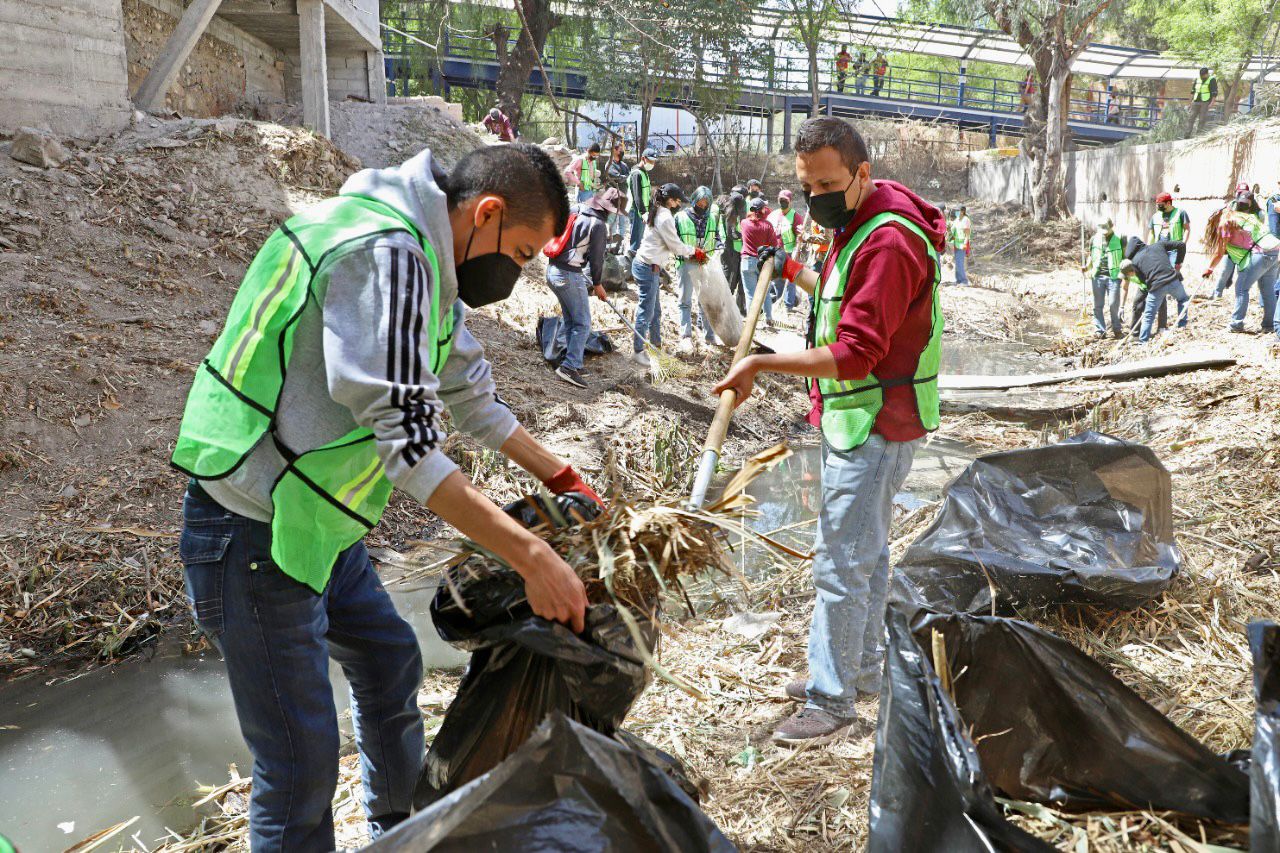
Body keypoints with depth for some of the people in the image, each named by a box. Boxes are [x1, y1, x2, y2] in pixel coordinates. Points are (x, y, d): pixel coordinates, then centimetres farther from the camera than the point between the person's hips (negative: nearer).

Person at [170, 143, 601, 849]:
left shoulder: (426, 262, 9)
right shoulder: (383, 253, -24)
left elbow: (469, 393, 19)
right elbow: (410, 442, -29)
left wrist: (559, 475, 22)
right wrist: (532, 556, -28)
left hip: (319, 525, 11)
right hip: (254, 532, -10)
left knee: (390, 664, 23)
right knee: (302, 767, -2)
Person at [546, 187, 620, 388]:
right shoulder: (599, 225, -12)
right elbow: (596, 258, -8)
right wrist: (597, 284, 7)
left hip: (552, 270, 8)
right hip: (570, 275, -8)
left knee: (569, 320, 17)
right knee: (582, 323, -2)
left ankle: (571, 363, 22)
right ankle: (570, 366, -8)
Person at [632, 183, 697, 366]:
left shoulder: (657, 213, 15)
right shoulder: (665, 217, -16)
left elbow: (670, 244, 16)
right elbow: (676, 246, -11)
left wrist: (691, 252, 10)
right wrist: (694, 251, 7)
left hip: (643, 265, 10)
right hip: (648, 268, -10)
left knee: (655, 310, 17)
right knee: (646, 311, -4)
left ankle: (656, 344, 27)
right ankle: (638, 352, 1)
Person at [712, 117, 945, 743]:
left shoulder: (888, 243, -23)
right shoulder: (857, 226, 12)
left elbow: (853, 355, -27)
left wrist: (761, 363, -23)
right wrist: (795, 272, 18)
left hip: (875, 425, -11)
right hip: (855, 419, 11)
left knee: (840, 562, -6)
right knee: (865, 552, 20)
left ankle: (831, 700, 5)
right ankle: (861, 671, 35)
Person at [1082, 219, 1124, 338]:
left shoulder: (1119, 240, 0)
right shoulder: (1094, 240, 6)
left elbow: (1124, 258, 6)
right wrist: (1087, 267, 0)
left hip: (1113, 276, -2)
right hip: (1098, 276, 2)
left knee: (1114, 304, -4)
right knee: (1098, 305, 3)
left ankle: (1117, 329, 9)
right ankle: (1099, 330, 9)